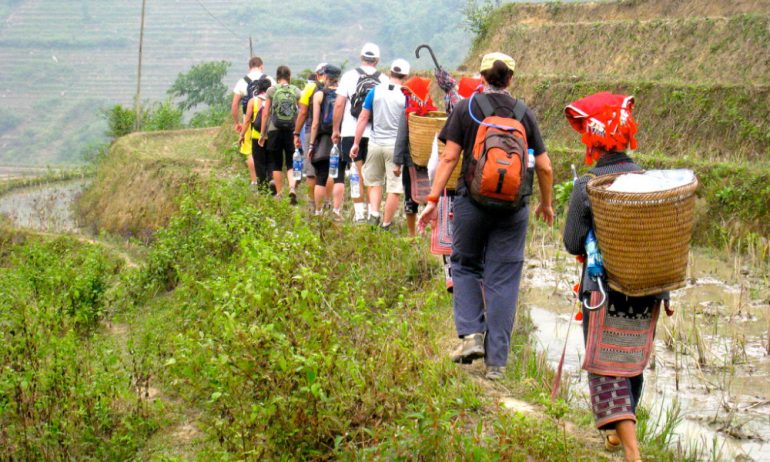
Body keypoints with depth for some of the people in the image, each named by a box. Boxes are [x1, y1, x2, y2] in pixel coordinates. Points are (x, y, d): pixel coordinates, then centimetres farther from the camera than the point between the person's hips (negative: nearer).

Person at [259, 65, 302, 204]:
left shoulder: (272, 90, 0)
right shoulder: (296, 91, 2)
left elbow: (265, 113, 1)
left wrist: (262, 133, 7)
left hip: (275, 130, -1)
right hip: (291, 130, 1)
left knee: (276, 164, 9)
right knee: (291, 163, 8)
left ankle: (279, 193, 11)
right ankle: (292, 187, -15)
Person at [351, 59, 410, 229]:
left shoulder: (375, 91, 2)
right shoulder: (405, 95, -6)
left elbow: (363, 118, 4)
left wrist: (356, 143, 10)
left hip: (375, 144, 3)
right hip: (396, 145, -3)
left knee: (374, 182, 20)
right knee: (395, 188, 4)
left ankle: (374, 213, 2)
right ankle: (386, 224, 6)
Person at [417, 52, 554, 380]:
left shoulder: (466, 109, 0)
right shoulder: (524, 114, 6)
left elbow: (449, 157, -7)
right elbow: (544, 167, 7)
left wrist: (433, 199, -4)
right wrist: (546, 204, 21)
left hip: (472, 201, -1)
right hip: (513, 206, 1)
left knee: (465, 265, 19)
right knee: (503, 279, 4)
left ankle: (471, 333, 1)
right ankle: (496, 360, 5)